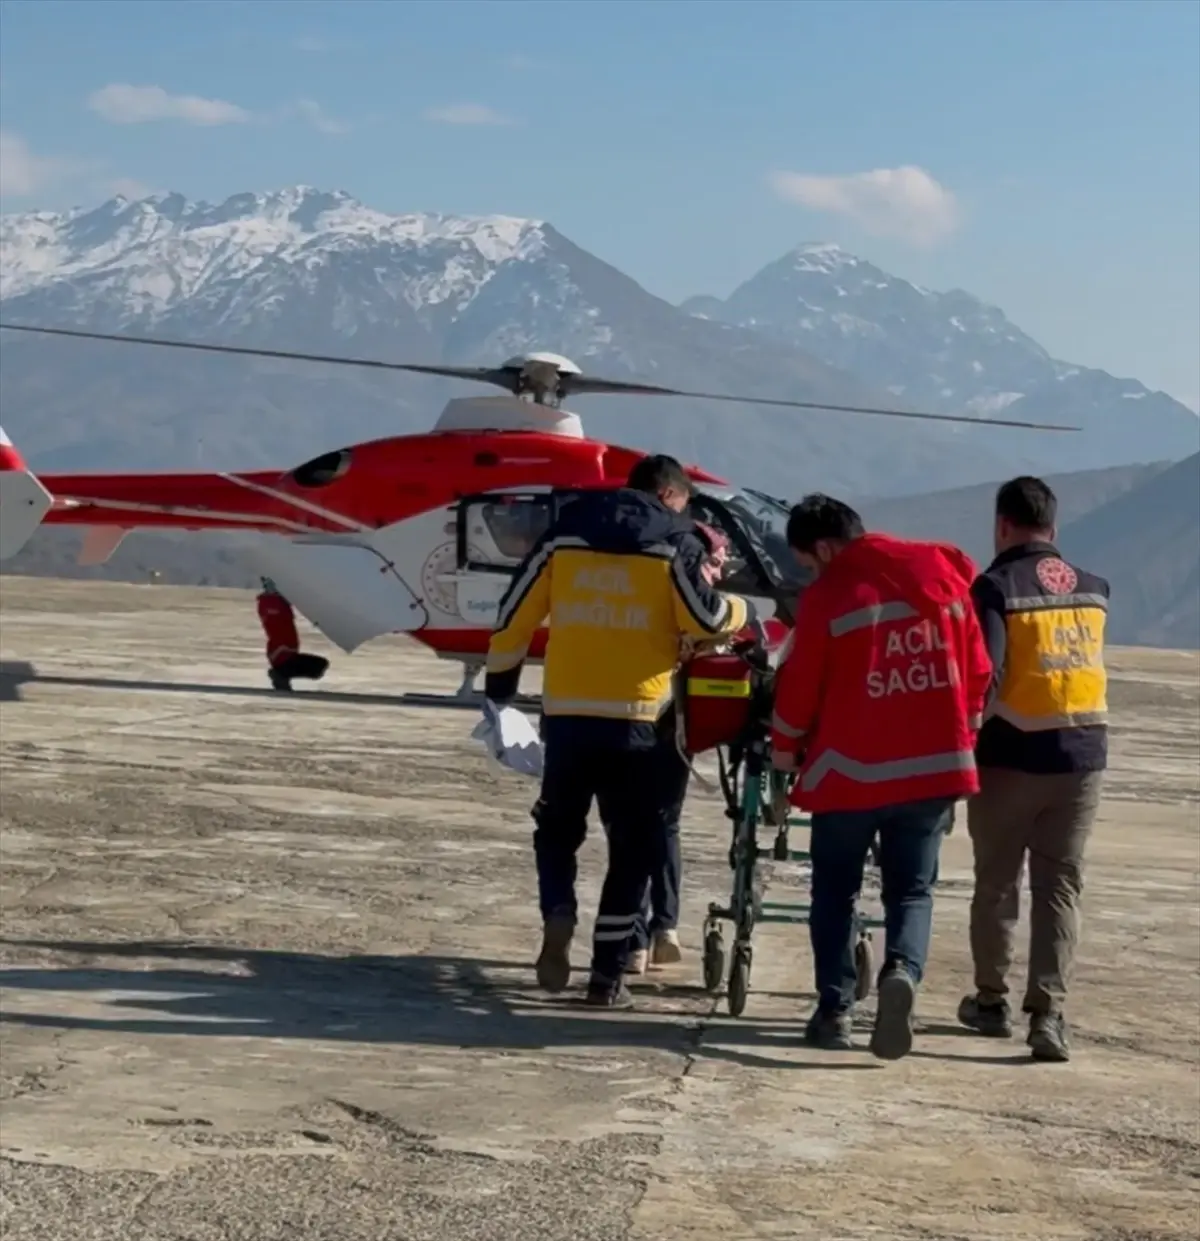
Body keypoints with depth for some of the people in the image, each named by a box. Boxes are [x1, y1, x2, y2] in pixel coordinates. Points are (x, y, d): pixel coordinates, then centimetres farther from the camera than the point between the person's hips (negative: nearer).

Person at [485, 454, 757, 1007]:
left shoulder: (565, 533, 10)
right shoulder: (672, 540, 0)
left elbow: (516, 610, 10)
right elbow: (704, 618, -7)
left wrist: (500, 674, 22)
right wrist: (742, 611, 13)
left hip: (566, 713, 3)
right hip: (638, 719, -2)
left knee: (557, 828, 20)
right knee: (633, 847, 8)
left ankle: (557, 915, -7)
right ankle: (607, 975, 7)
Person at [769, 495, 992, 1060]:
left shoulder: (828, 595, -11)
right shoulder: (942, 572, 3)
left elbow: (800, 684, -5)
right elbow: (977, 668, 8)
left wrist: (785, 747, 12)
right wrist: (962, 736, 20)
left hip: (851, 769, -3)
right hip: (935, 766, 3)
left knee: (835, 890, 14)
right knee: (912, 889, 12)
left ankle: (834, 1007, 9)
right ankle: (902, 970, -15)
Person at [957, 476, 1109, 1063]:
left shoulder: (996, 585, -9)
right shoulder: (1093, 588, 7)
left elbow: (985, 677, -17)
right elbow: (1088, 658, 11)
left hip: (1013, 755, -3)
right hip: (1082, 755, 3)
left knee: (997, 883, 13)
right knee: (1060, 887, 7)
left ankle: (992, 1001, 24)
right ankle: (1047, 1013, -3)